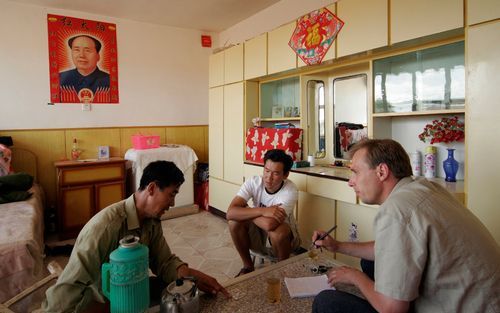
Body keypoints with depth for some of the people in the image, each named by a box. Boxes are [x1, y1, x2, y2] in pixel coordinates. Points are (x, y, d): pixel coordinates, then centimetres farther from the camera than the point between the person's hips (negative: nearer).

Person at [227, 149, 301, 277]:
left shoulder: (290, 191, -28)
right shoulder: (253, 182, -19)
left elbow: (269, 224, -42)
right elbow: (230, 213, -30)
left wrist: (245, 212, -25)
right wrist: (262, 211, -39)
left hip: (284, 236, -3)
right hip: (257, 235, 3)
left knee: (276, 232, -36)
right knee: (234, 221, -23)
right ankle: (248, 266, 0)